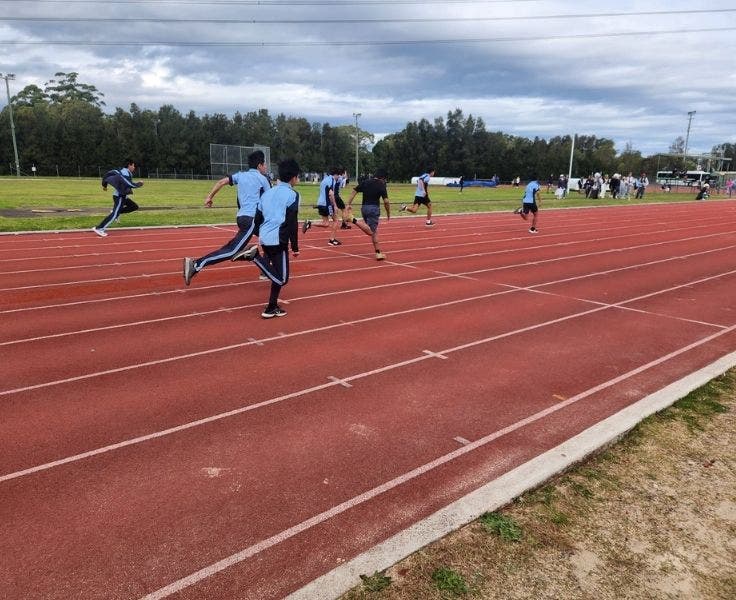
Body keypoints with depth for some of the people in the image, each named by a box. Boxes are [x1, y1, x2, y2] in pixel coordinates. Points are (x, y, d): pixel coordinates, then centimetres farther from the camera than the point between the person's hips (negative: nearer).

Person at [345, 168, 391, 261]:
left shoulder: (365, 182, 10)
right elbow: (386, 201, -9)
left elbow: (354, 191, 4)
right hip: (374, 208, -7)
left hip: (364, 208, 7)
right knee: (371, 232, -7)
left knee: (374, 231, 12)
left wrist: (349, 204, 5)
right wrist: (388, 213, 4)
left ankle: (378, 252, 11)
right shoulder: (381, 185, -4)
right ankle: (354, 221, -24)